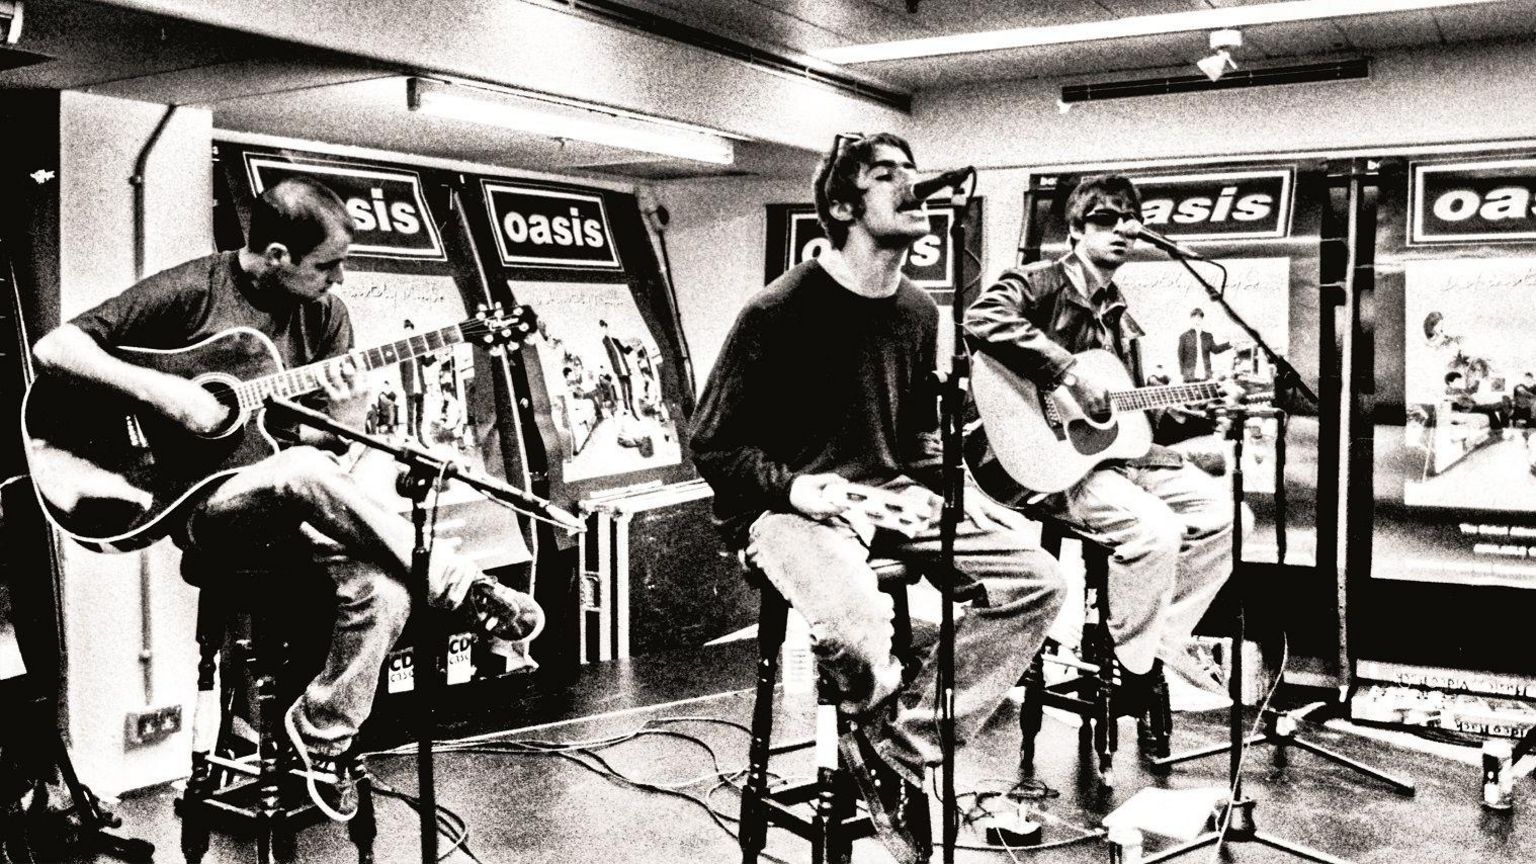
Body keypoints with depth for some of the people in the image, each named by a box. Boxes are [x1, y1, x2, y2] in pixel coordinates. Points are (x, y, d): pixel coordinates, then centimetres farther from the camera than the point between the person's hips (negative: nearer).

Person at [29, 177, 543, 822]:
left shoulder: (324, 313, 7)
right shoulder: (191, 290, -6)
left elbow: (326, 442, 6)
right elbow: (53, 347, -9)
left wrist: (346, 419, -18)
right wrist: (160, 391, -21)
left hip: (297, 503, 5)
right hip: (205, 500, -4)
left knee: (385, 587, -25)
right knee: (305, 470, -38)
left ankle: (325, 732, -2)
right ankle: (463, 587, -28)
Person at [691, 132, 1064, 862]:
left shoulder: (918, 313, 8)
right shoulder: (779, 311, -13)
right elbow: (712, 445, -8)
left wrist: (949, 491, 4)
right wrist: (793, 488, -22)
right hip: (791, 509, -7)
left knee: (1034, 580, -10)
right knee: (857, 631, -37)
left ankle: (898, 754, -7)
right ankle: (885, 733, 1)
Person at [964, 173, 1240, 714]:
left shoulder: (1119, 313, 19)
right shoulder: (1043, 283, -6)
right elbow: (983, 319, -29)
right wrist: (1069, 375, -29)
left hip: (1120, 449, 9)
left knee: (1222, 511, -3)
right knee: (1154, 527, -28)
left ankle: (1165, 638, 7)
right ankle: (1141, 669, -8)